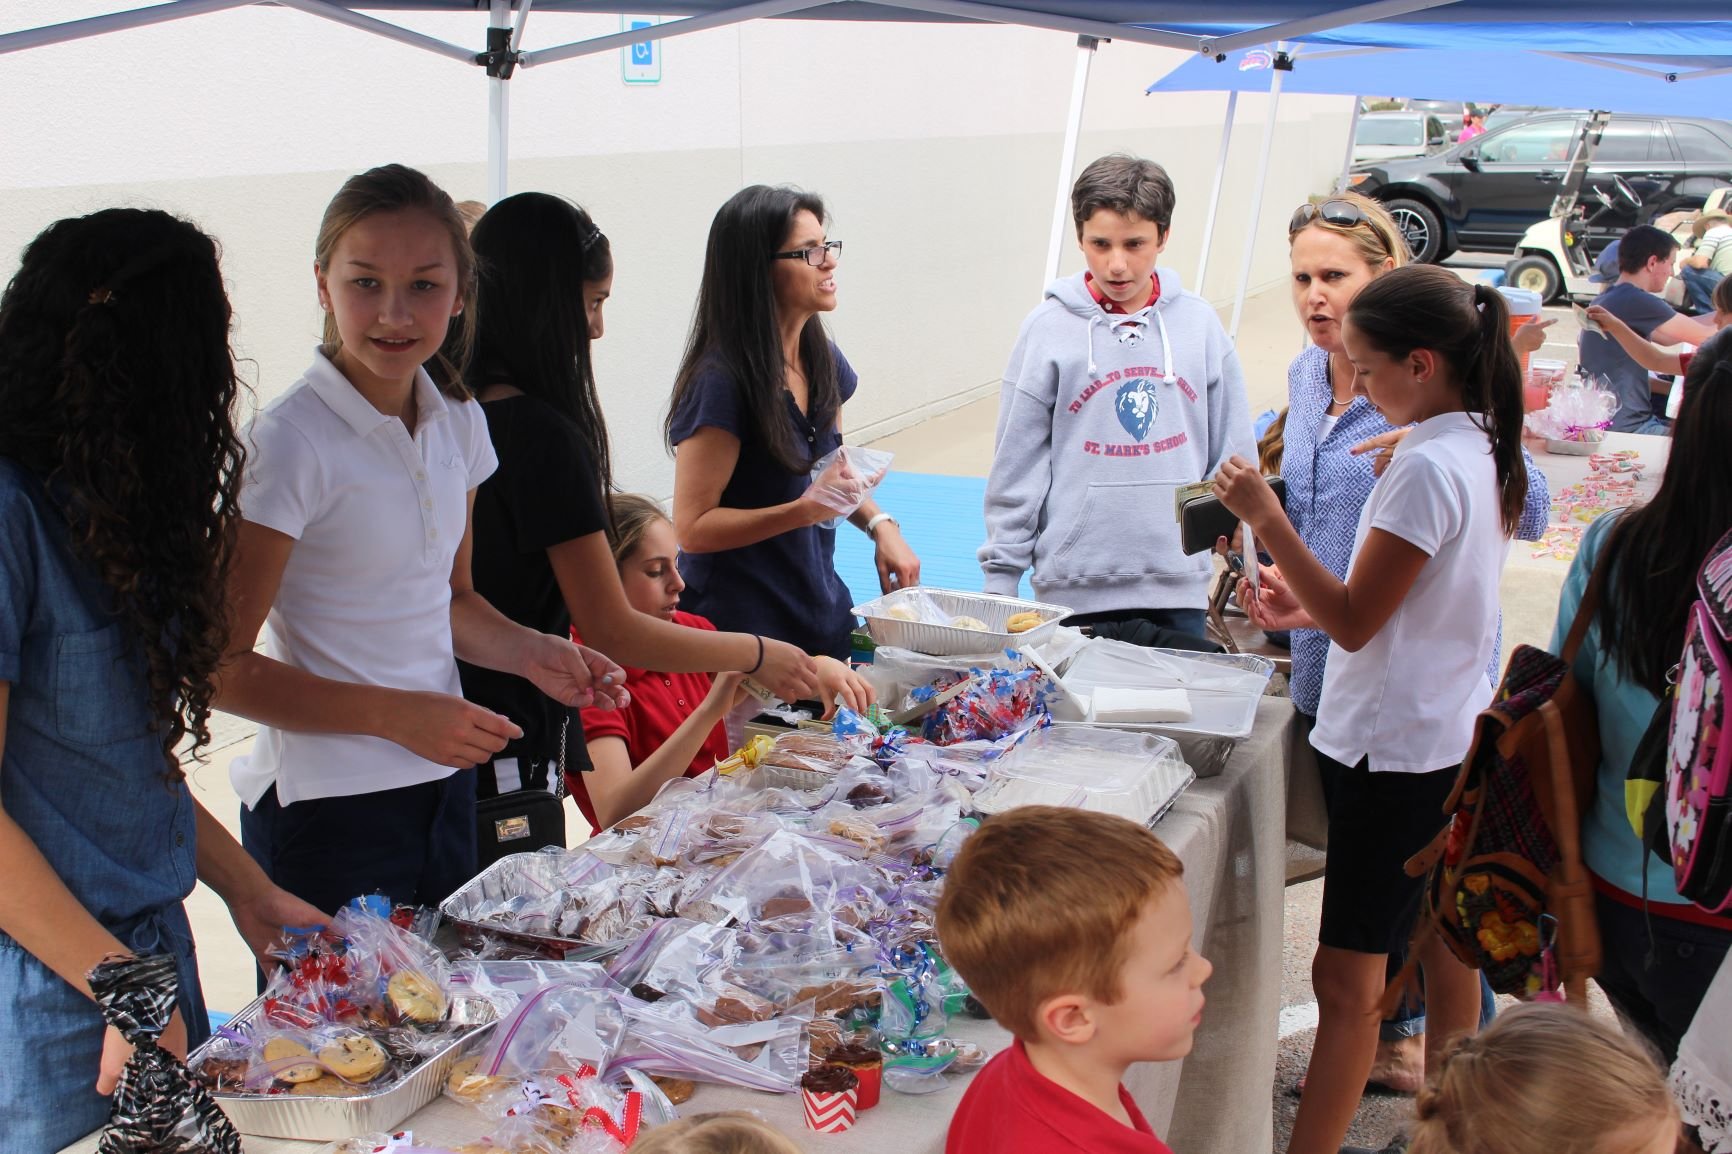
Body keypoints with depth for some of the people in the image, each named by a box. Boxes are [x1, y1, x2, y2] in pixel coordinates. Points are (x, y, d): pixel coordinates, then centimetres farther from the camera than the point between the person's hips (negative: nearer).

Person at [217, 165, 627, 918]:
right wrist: (397, 714, -21)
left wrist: (530, 653, -2)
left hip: (444, 784, 7)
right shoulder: (291, 442, -17)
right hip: (329, 806, -6)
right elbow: (221, 667, -16)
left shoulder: (458, 423, 3)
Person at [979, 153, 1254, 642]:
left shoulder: (1198, 324, 3)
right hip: (1076, 585, -2)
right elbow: (1015, 469, -1)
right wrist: (999, 580, -1)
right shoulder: (1049, 330, -3)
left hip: (1179, 584, 2)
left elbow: (1234, 455, 9)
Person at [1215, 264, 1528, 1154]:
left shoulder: (1426, 468, -23)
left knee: (1346, 976, -3)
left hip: (1399, 753, -10)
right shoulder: (1483, 450, 6)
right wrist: (1309, 606, 7)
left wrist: (1267, 520, -20)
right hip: (1456, 740, 10)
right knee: (1443, 946, 20)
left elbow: (1355, 623, -21)